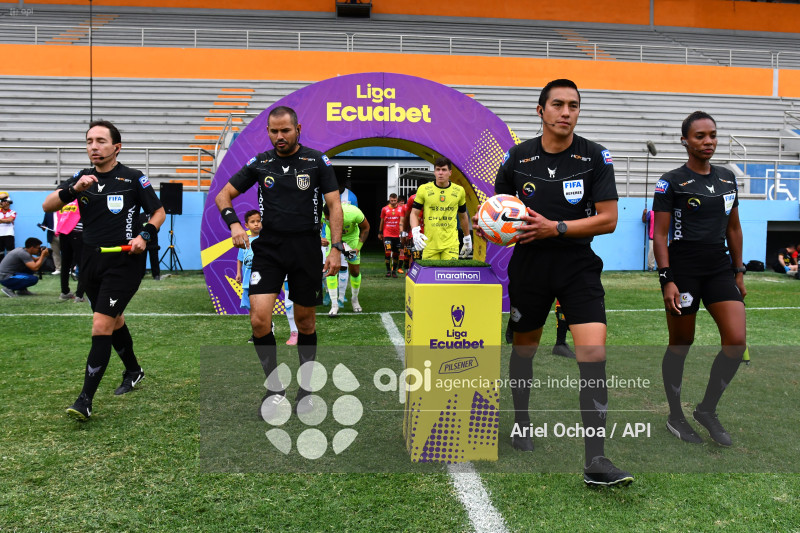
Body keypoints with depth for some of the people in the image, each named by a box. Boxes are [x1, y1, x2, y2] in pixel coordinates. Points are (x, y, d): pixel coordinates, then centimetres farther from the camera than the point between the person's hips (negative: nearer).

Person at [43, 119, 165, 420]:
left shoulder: (133, 178, -4)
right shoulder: (82, 178, 7)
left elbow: (159, 212, 3)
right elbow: (48, 206, -3)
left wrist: (144, 236, -15)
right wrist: (73, 189, -21)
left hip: (124, 262, -5)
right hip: (91, 261, 6)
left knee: (101, 326, -12)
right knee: (114, 321, 19)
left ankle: (85, 400, -7)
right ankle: (133, 371, 41)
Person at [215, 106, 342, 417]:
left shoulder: (317, 161, 2)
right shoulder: (260, 163, 7)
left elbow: (334, 205, 0)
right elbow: (223, 195, 11)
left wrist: (336, 248, -10)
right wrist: (234, 224, -9)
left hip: (306, 249, -1)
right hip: (268, 248, 1)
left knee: (305, 321, 9)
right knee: (259, 318, -13)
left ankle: (306, 386, 27)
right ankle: (275, 387, 5)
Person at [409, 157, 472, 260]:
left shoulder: (459, 191, 8)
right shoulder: (423, 189, 2)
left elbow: (463, 216, 20)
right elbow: (414, 213, 4)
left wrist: (467, 238, 23)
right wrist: (415, 232, -14)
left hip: (451, 243, 1)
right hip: (429, 243, -1)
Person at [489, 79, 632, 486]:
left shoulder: (596, 157, -3)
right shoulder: (517, 157, 1)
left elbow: (608, 219, -8)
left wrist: (555, 228, -18)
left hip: (578, 265, -1)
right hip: (528, 265, 2)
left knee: (594, 354, -15)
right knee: (524, 348, 15)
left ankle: (595, 461, -8)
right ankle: (520, 422, 41)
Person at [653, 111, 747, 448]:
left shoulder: (727, 178, 10)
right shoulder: (671, 182, -6)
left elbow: (733, 228, 17)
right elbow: (660, 235, -9)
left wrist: (739, 271, 15)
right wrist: (667, 279, -15)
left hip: (720, 268, 5)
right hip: (683, 268, -5)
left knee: (737, 341, -6)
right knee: (680, 345, 6)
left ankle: (707, 410, 14)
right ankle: (675, 417, 23)